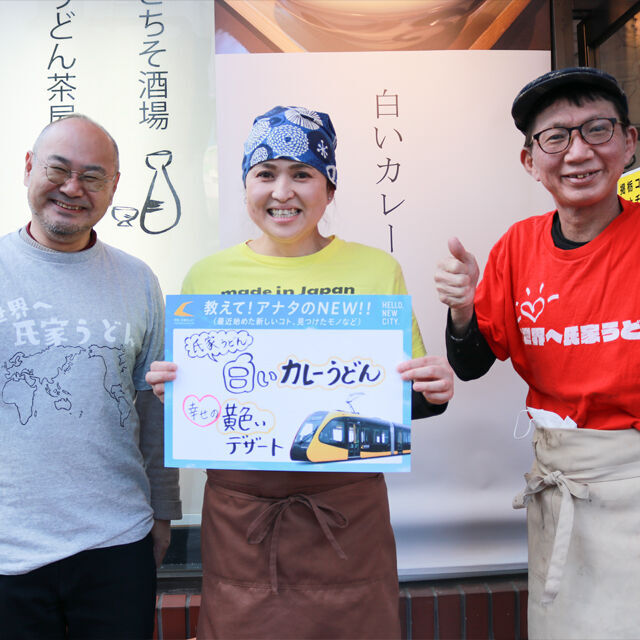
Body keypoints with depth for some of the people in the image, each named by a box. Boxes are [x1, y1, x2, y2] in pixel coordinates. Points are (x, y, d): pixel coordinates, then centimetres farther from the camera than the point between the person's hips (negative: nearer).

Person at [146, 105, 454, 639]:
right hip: (237, 512, 1)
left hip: (347, 511, 0)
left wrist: (433, 391, -14)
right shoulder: (207, 276, 2)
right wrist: (168, 389, -10)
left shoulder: (377, 270, -1)